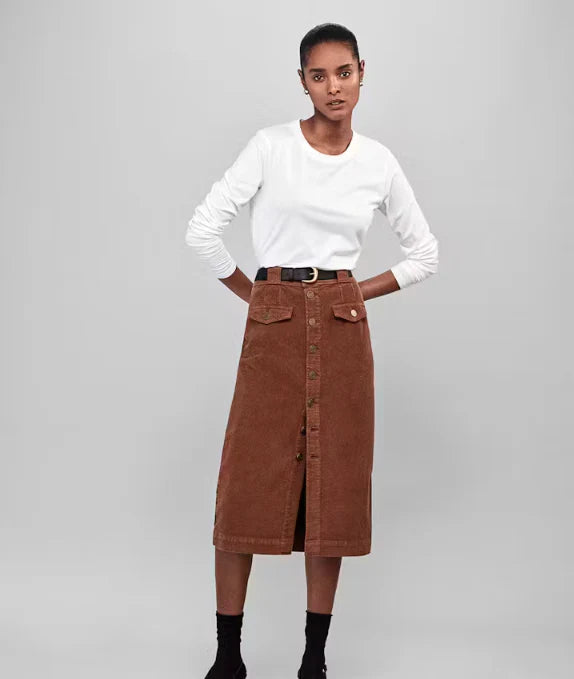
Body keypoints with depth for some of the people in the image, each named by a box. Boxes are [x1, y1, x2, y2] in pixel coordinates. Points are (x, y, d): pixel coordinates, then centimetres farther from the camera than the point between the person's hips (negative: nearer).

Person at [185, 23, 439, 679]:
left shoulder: (378, 162, 7)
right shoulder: (271, 145, 0)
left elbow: (424, 253, 16)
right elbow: (202, 229, -3)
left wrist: (359, 294, 7)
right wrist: (251, 294, 2)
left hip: (341, 329, 2)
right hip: (273, 327, -2)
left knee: (333, 489, 3)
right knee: (247, 487, -3)